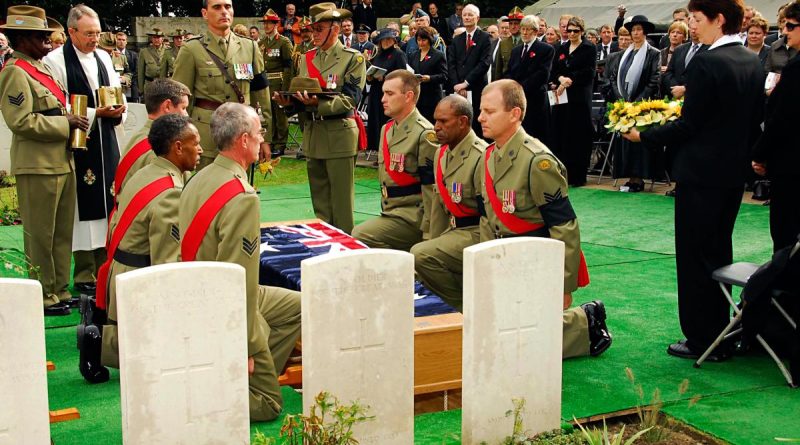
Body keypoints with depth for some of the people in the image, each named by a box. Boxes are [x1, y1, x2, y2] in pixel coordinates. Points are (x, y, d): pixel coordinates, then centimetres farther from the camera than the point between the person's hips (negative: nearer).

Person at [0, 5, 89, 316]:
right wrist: (66, 123, -16)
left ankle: (59, 291, 25)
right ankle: (43, 297, 9)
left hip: (61, 161, 9)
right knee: (39, 234, 0)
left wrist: (73, 122, 11)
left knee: (62, 232, 15)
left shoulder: (40, 68, 17)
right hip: (37, 166, -9)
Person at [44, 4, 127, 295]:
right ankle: (85, 275, 5)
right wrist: (96, 113, -16)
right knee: (85, 206, -4)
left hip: (106, 142, 6)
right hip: (78, 145, -6)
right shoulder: (55, 61, -7)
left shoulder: (104, 58, 13)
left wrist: (116, 109, -5)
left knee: (108, 203, 8)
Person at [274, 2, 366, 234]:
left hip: (339, 134, -6)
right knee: (319, 200, 12)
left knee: (341, 200, -3)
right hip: (312, 134, 6)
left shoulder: (353, 58, -3)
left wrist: (319, 103, -26)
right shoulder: (306, 59, 14)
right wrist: (289, 103, -8)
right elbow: (301, 98, 15)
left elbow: (350, 98, -12)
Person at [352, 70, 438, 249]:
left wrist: (428, 234, -17)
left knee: (359, 236, -22)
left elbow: (431, 188, -16)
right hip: (390, 213, 8)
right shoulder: (387, 129, 15)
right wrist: (384, 214, 17)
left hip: (413, 216, -8)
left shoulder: (424, 134, -14)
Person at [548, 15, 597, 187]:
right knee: (560, 134, 2)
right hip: (561, 97, 5)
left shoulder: (589, 49, 1)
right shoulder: (561, 49, 16)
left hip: (579, 97, -5)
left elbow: (588, 73, -9)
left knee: (578, 136, -4)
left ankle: (578, 176, 1)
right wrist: (560, 79, -11)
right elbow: (553, 71, 9)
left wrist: (569, 80, -14)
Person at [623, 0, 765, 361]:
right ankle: (720, 334, 26)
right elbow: (755, 119, 13)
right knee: (719, 252, 17)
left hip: (701, 175, -8)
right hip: (734, 173, 8)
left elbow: (688, 125, -18)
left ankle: (702, 340, 7)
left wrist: (644, 136, -7)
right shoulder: (753, 63, 7)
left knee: (695, 256, 1)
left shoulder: (706, 63, -19)